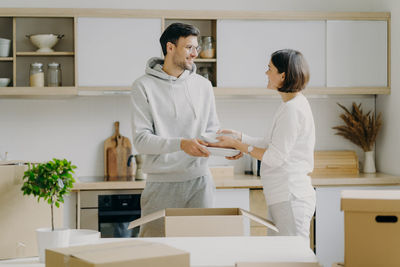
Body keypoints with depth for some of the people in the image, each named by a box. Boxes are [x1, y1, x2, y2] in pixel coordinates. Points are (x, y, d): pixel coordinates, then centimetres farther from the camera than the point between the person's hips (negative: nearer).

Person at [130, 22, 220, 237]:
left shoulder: (203, 85, 11)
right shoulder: (144, 86, -3)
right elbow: (141, 140, -11)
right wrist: (180, 144, -24)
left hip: (199, 181, 4)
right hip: (162, 184, -4)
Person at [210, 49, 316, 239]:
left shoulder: (293, 109, -17)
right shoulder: (292, 105, 15)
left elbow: (274, 157, -18)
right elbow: (270, 143, 19)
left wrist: (237, 145, -10)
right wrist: (240, 137, 15)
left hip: (291, 198, -10)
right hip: (282, 197, 10)